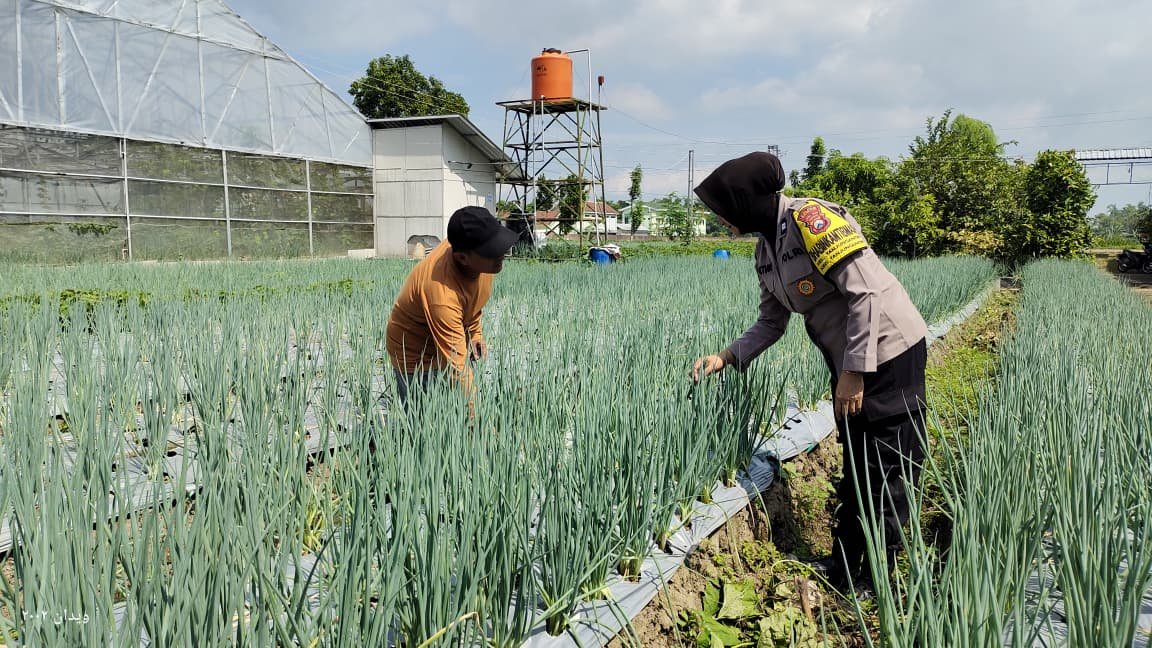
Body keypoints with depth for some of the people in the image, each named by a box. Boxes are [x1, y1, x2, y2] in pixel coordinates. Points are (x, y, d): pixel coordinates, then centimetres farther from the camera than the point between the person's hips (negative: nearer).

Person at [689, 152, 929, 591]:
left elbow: (866, 292, -23)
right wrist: (726, 358, -3)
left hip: (887, 352, -9)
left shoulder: (811, 219, -20)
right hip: (850, 360, 9)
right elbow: (771, 323, 10)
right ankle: (844, 568, 27)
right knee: (856, 467, 16)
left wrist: (854, 372, -22)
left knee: (885, 472, 0)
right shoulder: (766, 249, 7)